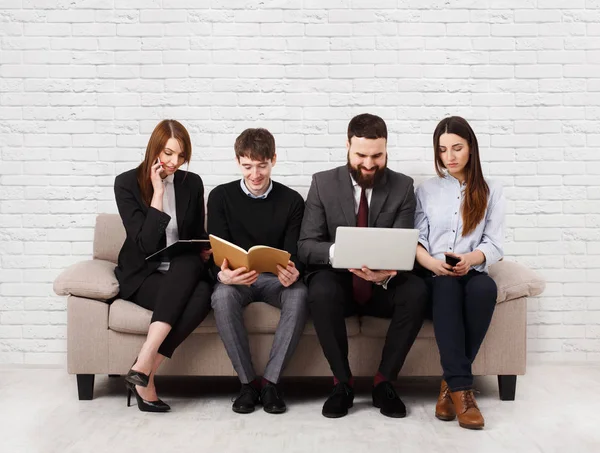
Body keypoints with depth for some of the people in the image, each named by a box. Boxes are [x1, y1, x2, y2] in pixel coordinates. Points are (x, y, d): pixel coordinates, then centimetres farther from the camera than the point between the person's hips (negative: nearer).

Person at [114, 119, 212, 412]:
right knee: (190, 294, -35)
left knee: (203, 293, -34)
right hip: (141, 275, -3)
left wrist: (206, 251, -7)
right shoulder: (127, 183, -4)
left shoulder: (192, 183, 8)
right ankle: (144, 375, -29)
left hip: (183, 273, 3)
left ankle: (144, 367, -34)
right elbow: (146, 244, -14)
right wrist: (158, 192, -15)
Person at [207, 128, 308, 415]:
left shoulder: (291, 201, 2)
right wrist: (223, 274, -31)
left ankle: (270, 381, -25)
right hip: (236, 278, 0)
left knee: (299, 294, -34)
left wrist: (292, 273, -30)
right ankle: (247, 381, -22)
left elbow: (293, 253, -3)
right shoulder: (221, 197, 0)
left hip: (276, 278, 1)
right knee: (222, 296, -36)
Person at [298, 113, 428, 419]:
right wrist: (337, 252, -33)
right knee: (321, 290, -35)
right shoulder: (323, 183, -3)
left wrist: (388, 271, -34)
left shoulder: (402, 187, -1)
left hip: (383, 286, 1)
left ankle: (384, 381, -13)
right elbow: (306, 246, -9)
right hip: (338, 280, -1)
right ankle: (342, 381, -15)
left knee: (416, 291, -31)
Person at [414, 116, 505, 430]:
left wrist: (470, 259, -20)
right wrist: (431, 262, -17)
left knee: (485, 287, -36)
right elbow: (415, 239, 6)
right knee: (447, 286, -37)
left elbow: (493, 244, 3)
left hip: (472, 272, 0)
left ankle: (451, 382, -28)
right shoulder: (426, 190, 15)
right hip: (435, 275, 0)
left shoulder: (491, 192, 13)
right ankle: (461, 386, -38)